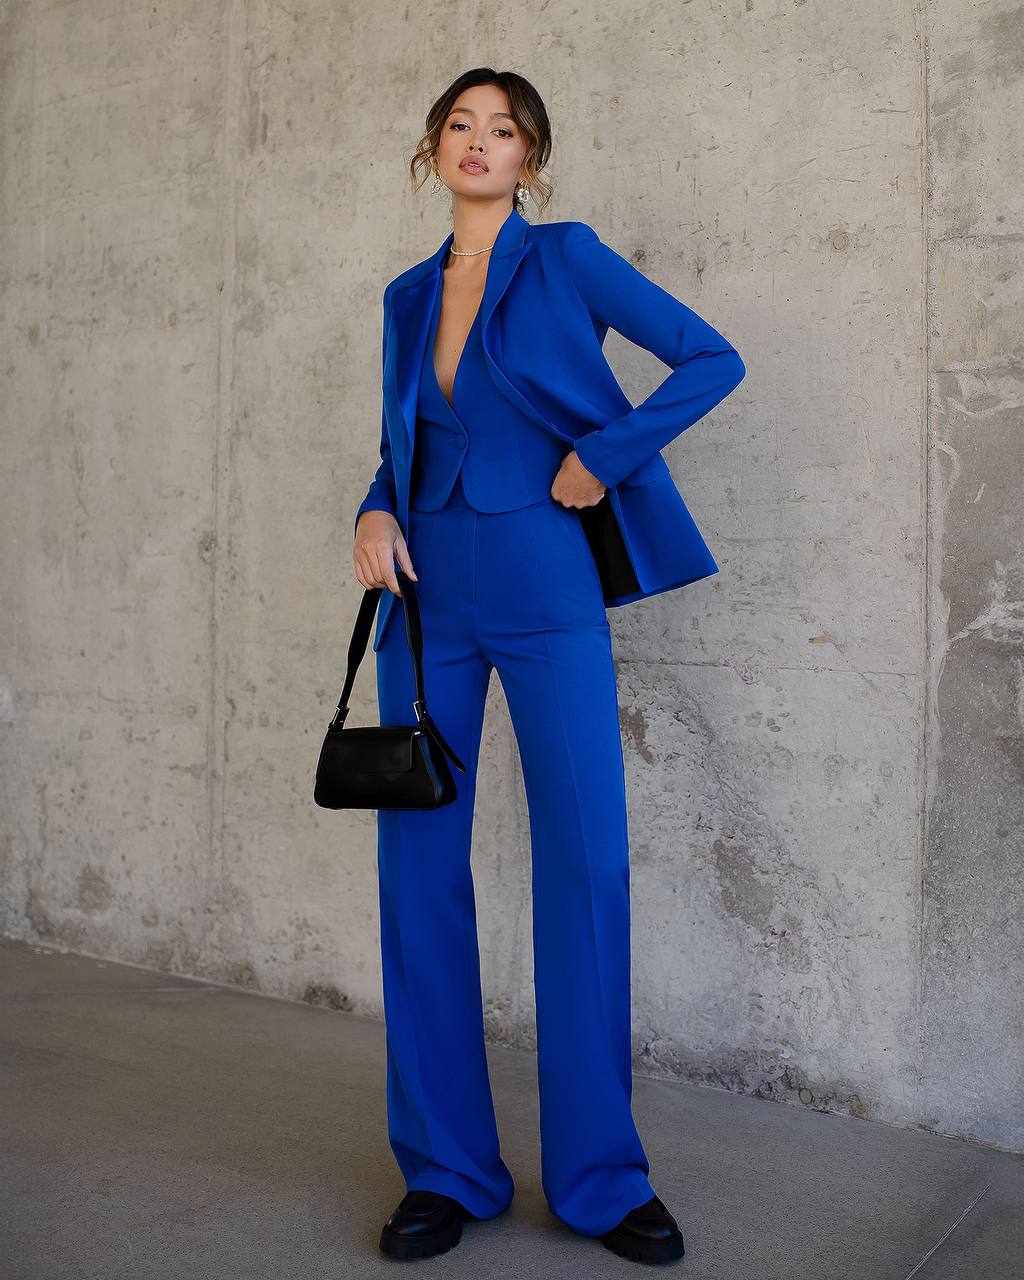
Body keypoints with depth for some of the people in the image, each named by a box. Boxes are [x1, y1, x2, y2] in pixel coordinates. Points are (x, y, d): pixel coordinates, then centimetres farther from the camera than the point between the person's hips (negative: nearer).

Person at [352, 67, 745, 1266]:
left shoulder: (566, 258, 4)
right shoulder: (409, 295, 16)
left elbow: (712, 358, 0)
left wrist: (603, 455, -8)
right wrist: (376, 512, 1)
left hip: (545, 589, -4)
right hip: (430, 594, 4)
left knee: (586, 865, -5)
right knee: (418, 864, 2)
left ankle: (601, 1176, 11)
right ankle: (445, 1169, 16)